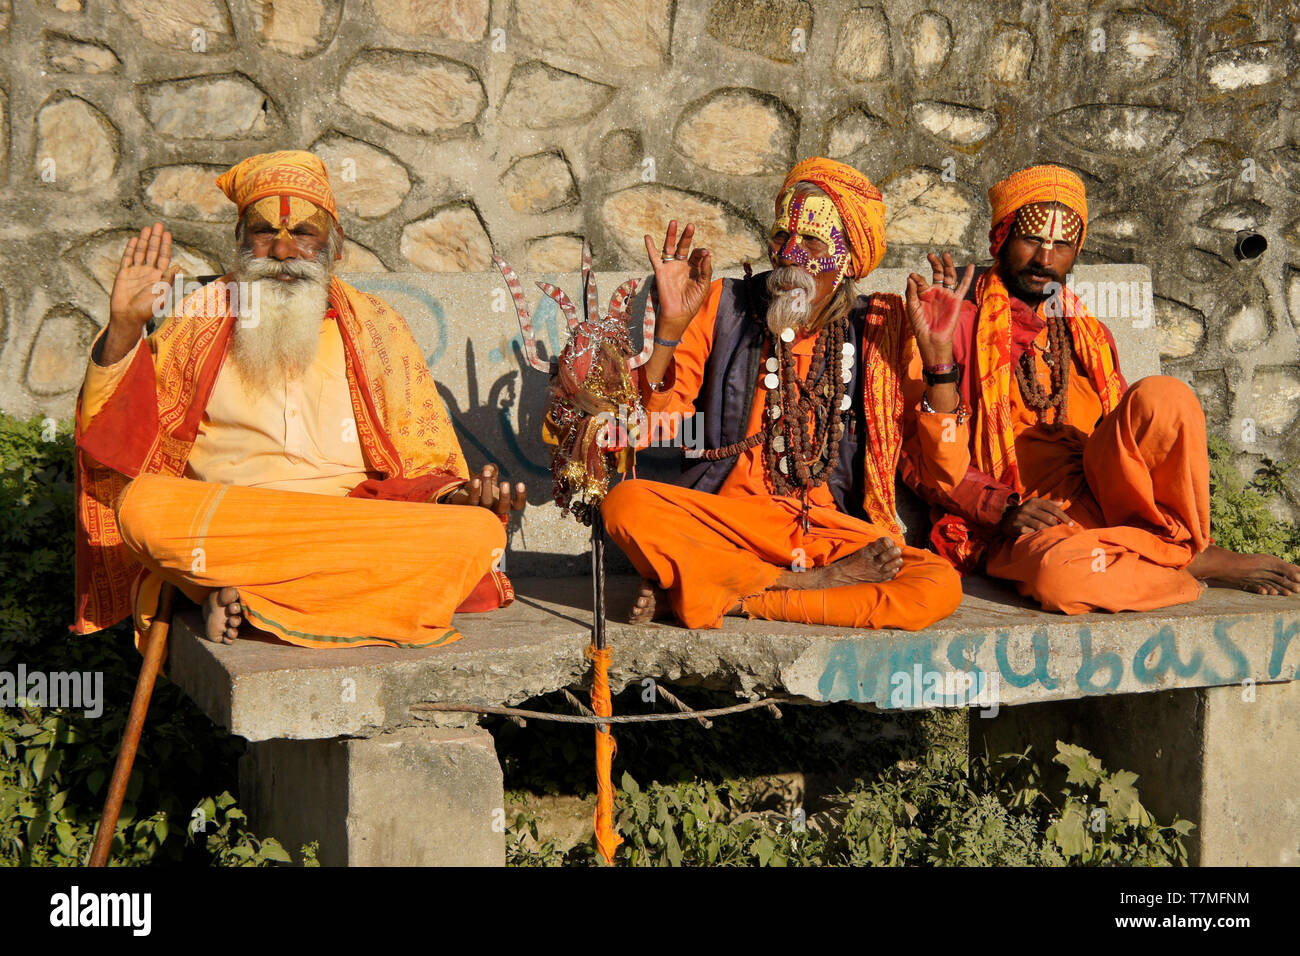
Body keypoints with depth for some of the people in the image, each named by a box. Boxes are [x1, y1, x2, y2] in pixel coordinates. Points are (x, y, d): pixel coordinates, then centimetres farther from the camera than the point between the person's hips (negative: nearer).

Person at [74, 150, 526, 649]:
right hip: (216, 528, -2)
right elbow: (120, 434, 7)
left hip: (358, 531, 2)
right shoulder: (203, 318, 13)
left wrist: (453, 495, -12)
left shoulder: (374, 328, 13)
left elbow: (420, 467, 11)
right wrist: (124, 328, -8)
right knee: (139, 505, -32)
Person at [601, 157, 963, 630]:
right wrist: (671, 324, -13)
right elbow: (644, 425, -2)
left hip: (835, 530, 1)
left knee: (939, 587, -29)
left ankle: (709, 596, -21)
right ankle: (801, 583, -20)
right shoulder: (725, 306, 6)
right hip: (725, 515, -1)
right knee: (626, 502, -29)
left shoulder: (878, 329, 6)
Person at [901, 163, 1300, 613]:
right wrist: (1002, 510, -20)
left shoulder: (1091, 336, 24)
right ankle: (1204, 566, -15)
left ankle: (1182, 544, -9)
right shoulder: (963, 329, 6)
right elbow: (930, 466, -2)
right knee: (1059, 571, -41)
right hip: (1029, 526, -3)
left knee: (1162, 396, -25)